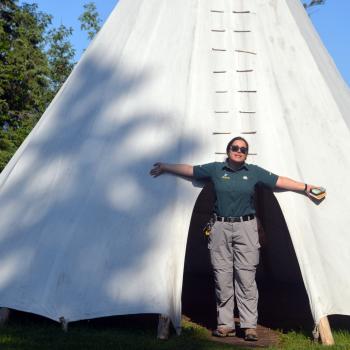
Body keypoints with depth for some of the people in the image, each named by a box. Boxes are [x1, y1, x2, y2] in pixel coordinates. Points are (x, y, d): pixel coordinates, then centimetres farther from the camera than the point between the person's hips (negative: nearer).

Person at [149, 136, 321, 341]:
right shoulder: (215, 169, 5)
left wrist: (306, 187, 1)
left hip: (246, 227, -1)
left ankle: (250, 325, 8)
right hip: (220, 227, 1)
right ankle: (225, 324, 14)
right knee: (222, 277, 4)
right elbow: (189, 170, 11)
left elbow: (280, 181, 4)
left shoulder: (255, 172, 5)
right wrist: (165, 167, 16)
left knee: (246, 277, -2)